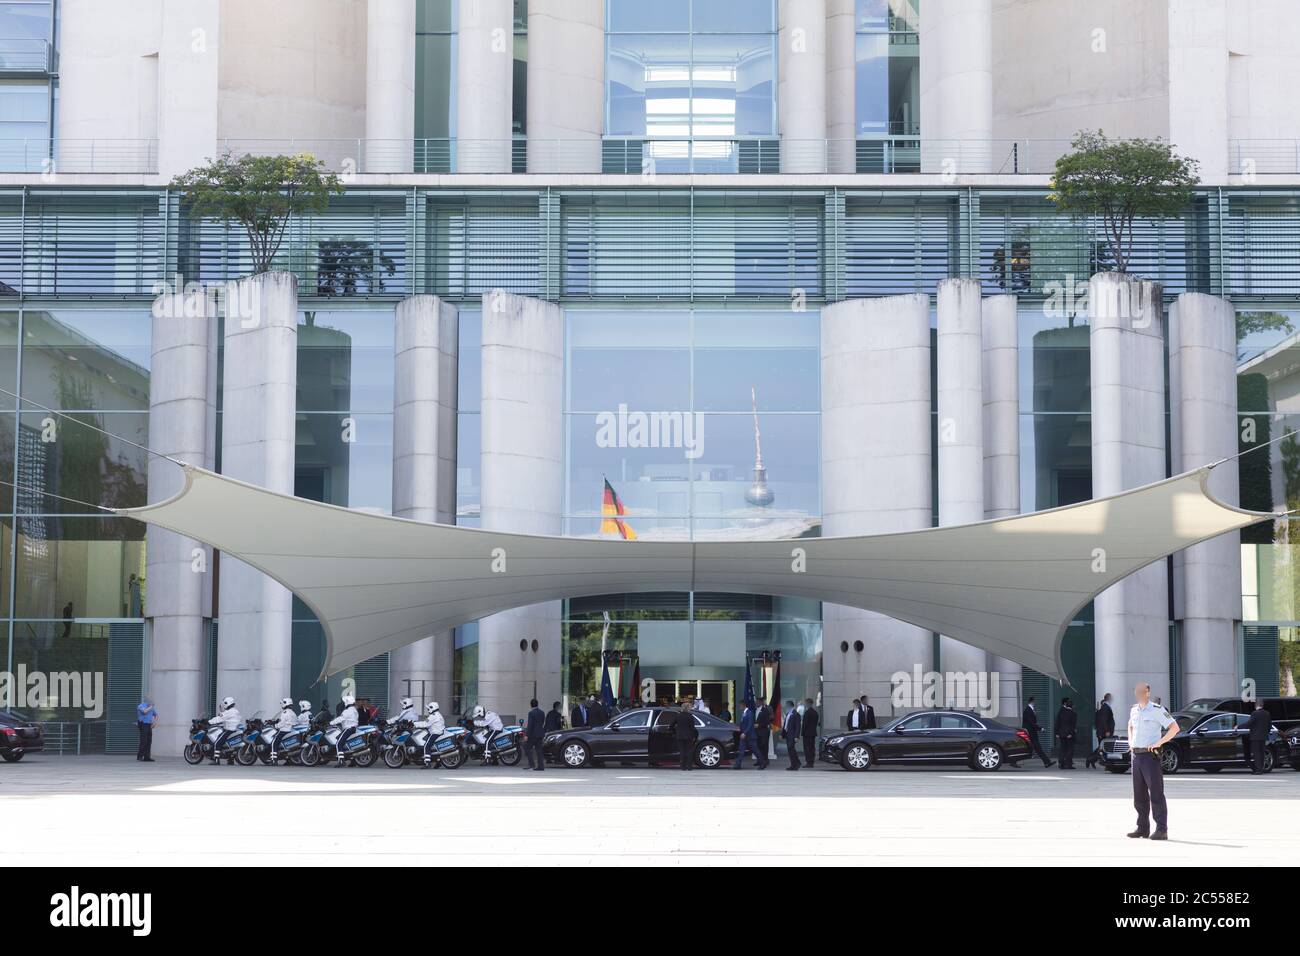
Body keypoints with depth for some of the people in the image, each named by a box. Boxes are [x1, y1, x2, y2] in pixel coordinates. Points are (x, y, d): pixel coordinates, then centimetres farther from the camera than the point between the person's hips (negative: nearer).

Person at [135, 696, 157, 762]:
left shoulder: (150, 707, 17)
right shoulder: (141, 706, -5)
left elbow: (156, 715, 25)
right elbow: (145, 711, -28)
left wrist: (155, 722, 8)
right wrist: (150, 707, -12)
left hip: (149, 726, 7)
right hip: (143, 725, -7)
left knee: (149, 742, 2)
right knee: (143, 742, -12)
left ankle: (146, 757, 4)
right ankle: (139, 756, -7)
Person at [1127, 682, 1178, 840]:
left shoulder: (1157, 710, -9)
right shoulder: (1134, 710, 12)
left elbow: (1174, 727, -13)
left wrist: (1159, 742, -17)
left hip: (1150, 755, -7)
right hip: (1135, 755, 7)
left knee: (1156, 793, -7)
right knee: (1139, 794, 10)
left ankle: (1161, 830, -6)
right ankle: (1143, 828, 18)